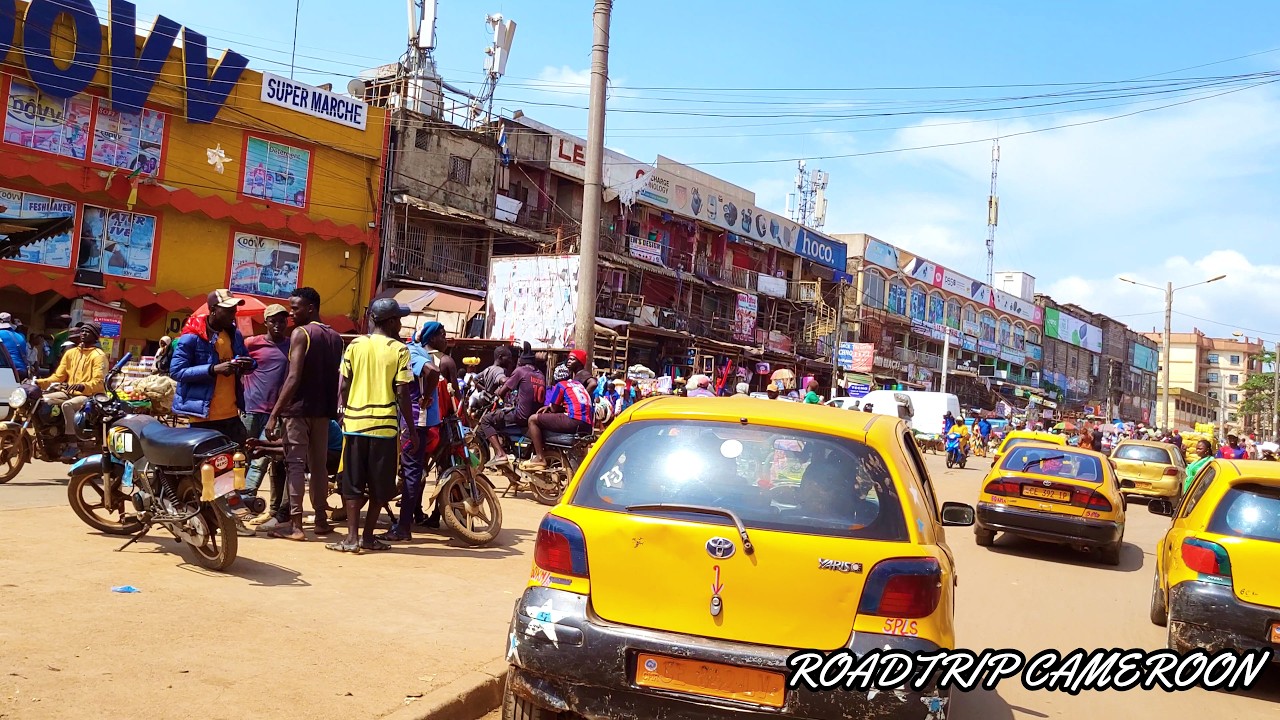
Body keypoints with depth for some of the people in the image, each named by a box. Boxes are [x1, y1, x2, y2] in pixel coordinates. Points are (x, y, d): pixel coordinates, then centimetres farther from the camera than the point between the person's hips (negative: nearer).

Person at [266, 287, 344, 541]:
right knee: (318, 464, 13)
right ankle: (321, 519, 17)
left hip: (298, 408, -7)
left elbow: (293, 377, -18)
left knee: (295, 464, -4)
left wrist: (274, 414, -18)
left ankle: (295, 524, -4)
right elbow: (337, 378, 12)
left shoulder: (300, 333, -9)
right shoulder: (335, 337, 12)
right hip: (323, 410, 7)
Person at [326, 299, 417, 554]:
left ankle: (352, 537, 5)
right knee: (379, 486, 9)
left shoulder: (354, 345, 4)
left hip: (354, 422, 3)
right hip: (385, 425, -3)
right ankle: (368, 537, 12)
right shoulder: (399, 349, -5)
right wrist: (411, 430, -2)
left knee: (353, 484, 8)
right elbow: (402, 394, -8)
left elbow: (343, 387, 4)